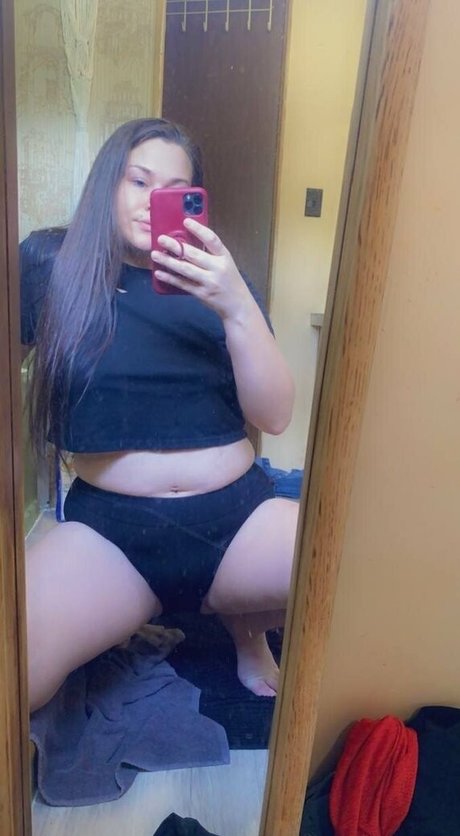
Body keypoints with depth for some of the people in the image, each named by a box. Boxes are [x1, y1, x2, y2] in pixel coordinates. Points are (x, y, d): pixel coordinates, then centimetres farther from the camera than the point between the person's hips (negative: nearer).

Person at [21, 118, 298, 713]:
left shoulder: (222, 283, 7)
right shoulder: (49, 264, 3)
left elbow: (275, 417, -5)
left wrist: (237, 307, -18)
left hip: (239, 518, 4)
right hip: (108, 526, -3)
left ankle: (243, 618, 11)